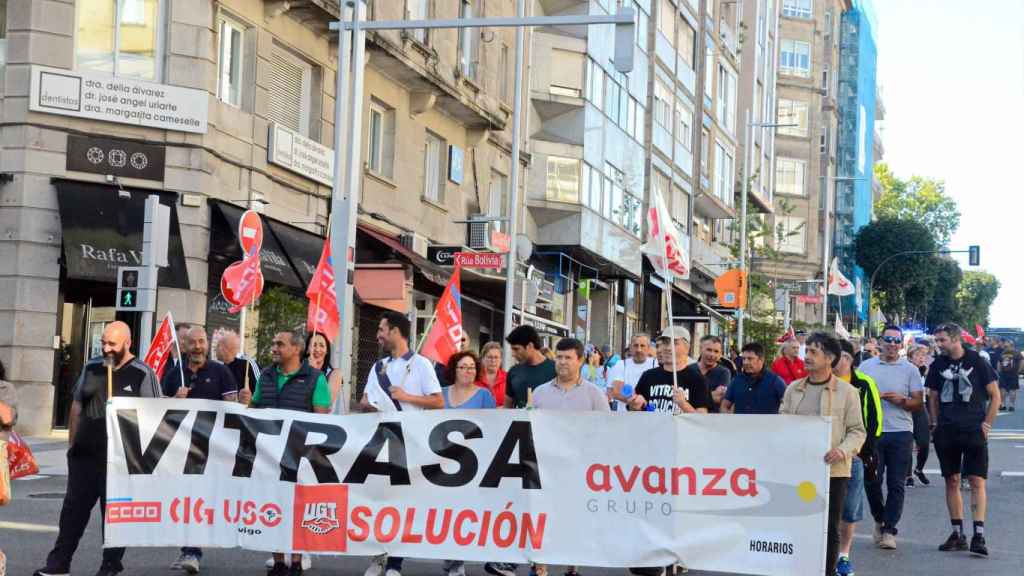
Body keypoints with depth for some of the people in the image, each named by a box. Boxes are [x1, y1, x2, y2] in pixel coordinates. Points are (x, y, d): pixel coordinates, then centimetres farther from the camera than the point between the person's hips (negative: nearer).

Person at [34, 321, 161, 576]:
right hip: (85, 454, 5)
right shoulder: (92, 368, 10)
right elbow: (77, 406, 17)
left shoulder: (142, 374, -5)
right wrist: (73, 444, 14)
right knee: (73, 508, 6)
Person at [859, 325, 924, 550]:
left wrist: (901, 400, -14)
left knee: (896, 484, -2)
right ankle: (880, 519, 22)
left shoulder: (910, 370, 6)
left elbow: (919, 403, 4)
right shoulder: (866, 366, 10)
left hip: (900, 432, -1)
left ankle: (889, 530, 4)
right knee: (872, 480, -2)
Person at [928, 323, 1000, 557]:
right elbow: (933, 398, 16)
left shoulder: (977, 362, -3)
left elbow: (995, 395, 1)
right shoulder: (938, 365, 7)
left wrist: (987, 423, -5)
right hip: (946, 432, 4)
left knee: (977, 482, -8)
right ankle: (958, 534, 14)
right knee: (952, 482, 7)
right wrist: (935, 425, 6)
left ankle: (979, 535, -10)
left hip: (974, 431, -4)